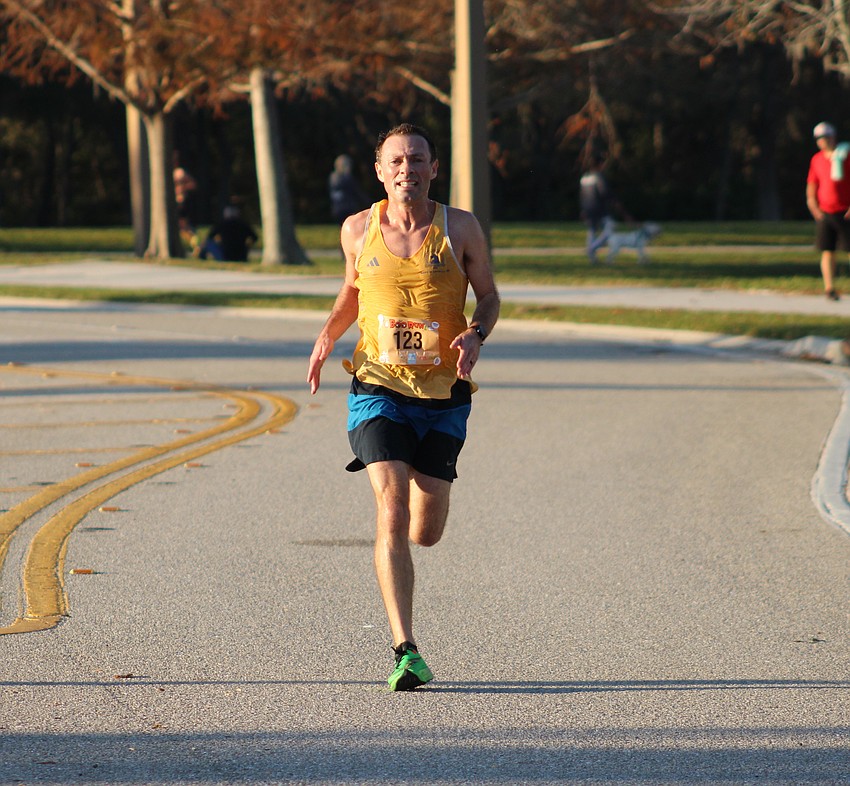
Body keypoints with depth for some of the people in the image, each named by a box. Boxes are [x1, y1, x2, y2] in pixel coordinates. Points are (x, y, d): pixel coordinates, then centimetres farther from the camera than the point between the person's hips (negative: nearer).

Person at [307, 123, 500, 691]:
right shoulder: (359, 230, 2)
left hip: (444, 395, 1)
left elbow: (489, 296, 7)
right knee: (392, 514, -18)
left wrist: (476, 336, -13)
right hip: (378, 389, -1)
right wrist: (328, 335, 1)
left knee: (426, 533, 7)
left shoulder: (460, 229, -2)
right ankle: (405, 651, -18)